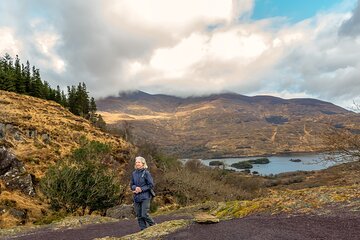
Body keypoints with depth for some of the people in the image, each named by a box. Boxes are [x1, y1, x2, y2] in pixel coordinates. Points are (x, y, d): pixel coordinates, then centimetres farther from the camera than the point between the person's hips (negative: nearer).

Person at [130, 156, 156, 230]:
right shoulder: (134, 173, 6)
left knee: (144, 214, -8)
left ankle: (153, 226, 16)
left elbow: (151, 185, -8)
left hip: (145, 197, -5)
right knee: (139, 216, 8)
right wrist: (135, 188, -10)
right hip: (136, 197, 5)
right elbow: (131, 185, 12)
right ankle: (143, 229, 22)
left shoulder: (146, 173, -8)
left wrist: (141, 189, -14)